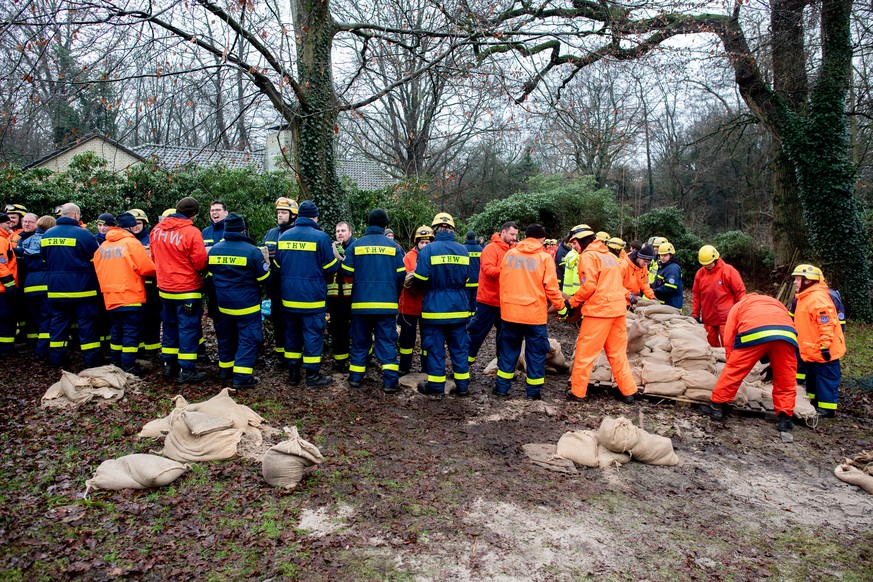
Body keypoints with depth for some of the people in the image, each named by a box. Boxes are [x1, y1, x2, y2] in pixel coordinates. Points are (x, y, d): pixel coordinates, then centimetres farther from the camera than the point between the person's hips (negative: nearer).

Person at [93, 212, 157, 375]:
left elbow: (98, 270, 12)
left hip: (110, 298, 6)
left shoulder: (102, 246, 8)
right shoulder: (132, 243, -11)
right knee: (131, 332, 0)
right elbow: (148, 269, -15)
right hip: (132, 297, -6)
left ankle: (116, 364, 24)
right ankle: (128, 366, 0)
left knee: (116, 331, 17)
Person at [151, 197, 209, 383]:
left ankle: (169, 365, 27)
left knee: (169, 326, 18)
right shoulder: (192, 232, -18)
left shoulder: (157, 230, 2)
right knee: (189, 329, 1)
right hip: (187, 291, -6)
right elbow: (200, 263, -16)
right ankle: (187, 371, 5)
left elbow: (154, 257, 11)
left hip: (164, 289, 6)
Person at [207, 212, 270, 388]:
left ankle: (225, 369, 31)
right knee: (248, 339, 0)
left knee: (226, 337, 20)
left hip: (223, 304, 6)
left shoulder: (214, 249, 1)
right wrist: (266, 263, 12)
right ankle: (242, 376, -3)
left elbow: (211, 276, 14)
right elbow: (264, 278, -8)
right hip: (246, 306, -6)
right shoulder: (252, 251, -16)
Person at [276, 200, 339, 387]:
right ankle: (312, 376, 8)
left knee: (292, 333, 15)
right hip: (312, 298, -5)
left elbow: (278, 266, 12)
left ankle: (293, 373, 22)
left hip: (289, 297, 5)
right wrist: (335, 255, 12)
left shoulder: (284, 236, 5)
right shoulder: (320, 237, -12)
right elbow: (331, 268, -9)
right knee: (313, 335, 3)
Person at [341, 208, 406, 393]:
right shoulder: (392, 245, 0)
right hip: (387, 303, -1)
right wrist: (395, 294, 16)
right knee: (387, 341, 3)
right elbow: (401, 274, -1)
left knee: (360, 340, 14)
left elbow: (347, 272, -3)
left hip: (361, 302, 1)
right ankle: (390, 381, -1)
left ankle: (355, 377, 19)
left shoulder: (356, 245, 0)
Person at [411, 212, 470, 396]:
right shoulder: (462, 250, 3)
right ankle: (463, 385, 17)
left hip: (435, 308, -4)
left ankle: (436, 386, 13)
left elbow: (420, 279, -13)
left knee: (435, 348, 6)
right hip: (458, 308, 4)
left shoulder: (428, 250, -11)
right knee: (460, 347, 11)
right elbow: (466, 279, 10)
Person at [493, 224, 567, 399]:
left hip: (510, 312, 3)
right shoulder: (545, 257, -7)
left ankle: (501, 387, 20)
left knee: (508, 350, 15)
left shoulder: (509, 254, 3)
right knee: (535, 353, 9)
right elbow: (551, 288, -8)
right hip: (535, 314, -3)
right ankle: (533, 391, 15)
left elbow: (503, 281, 10)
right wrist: (561, 308, 4)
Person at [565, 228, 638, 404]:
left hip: (599, 310, -8)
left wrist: (573, 302, -5)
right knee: (618, 352, 15)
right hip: (618, 308, 8)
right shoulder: (610, 255, 19)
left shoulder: (588, 256, -7)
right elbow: (612, 284, 18)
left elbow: (589, 285, -17)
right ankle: (628, 391, 18)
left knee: (585, 352, 2)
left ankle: (577, 392, 7)